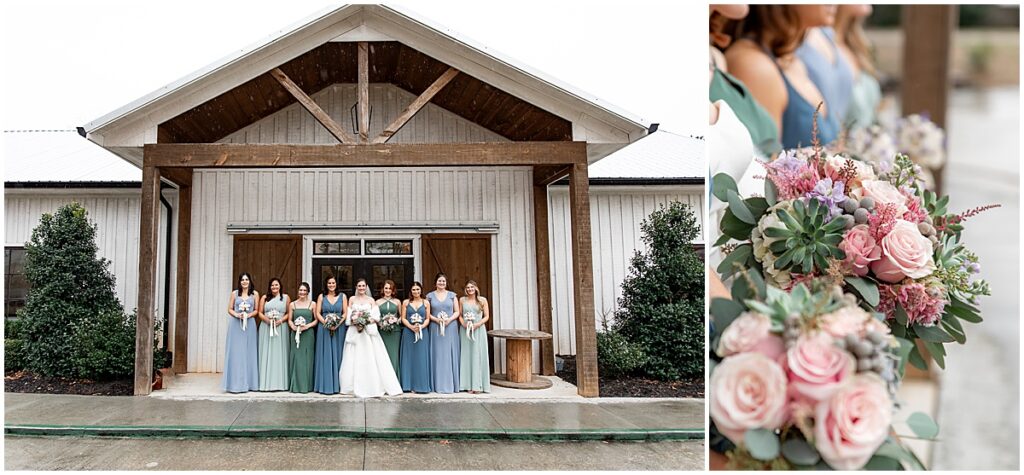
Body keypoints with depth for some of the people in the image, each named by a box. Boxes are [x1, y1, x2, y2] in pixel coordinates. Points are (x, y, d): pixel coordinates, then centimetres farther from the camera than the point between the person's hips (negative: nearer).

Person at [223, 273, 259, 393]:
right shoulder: (234, 293, 5)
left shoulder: (255, 294, 6)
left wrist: (248, 315, -13)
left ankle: (249, 383, 8)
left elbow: (257, 310, 6)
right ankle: (235, 383, 1)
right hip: (236, 325, 0)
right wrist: (237, 315, -13)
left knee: (248, 352, 2)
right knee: (235, 352, -2)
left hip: (249, 325, 0)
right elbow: (229, 309, 5)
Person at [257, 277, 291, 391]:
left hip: (281, 328, -1)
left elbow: (289, 313, 4)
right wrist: (267, 320, -12)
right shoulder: (264, 298, 10)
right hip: (266, 328, 1)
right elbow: (260, 313, 5)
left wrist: (281, 320, -12)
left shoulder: (286, 297, 8)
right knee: (267, 354, 0)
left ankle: (280, 382, 3)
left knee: (280, 354, -1)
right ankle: (266, 382, 3)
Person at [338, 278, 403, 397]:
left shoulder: (371, 300, 9)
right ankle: (356, 386, 5)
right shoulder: (352, 299, 11)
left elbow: (376, 317, 1)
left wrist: (366, 322, -14)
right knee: (355, 359, -1)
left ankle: (373, 386, -3)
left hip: (368, 331, -1)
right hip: (354, 331, 1)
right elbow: (348, 316, 7)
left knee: (370, 358, -6)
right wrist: (355, 322, -11)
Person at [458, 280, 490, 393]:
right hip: (465, 330, 2)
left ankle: (478, 385, 0)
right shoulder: (462, 300, 8)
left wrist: (477, 324, -13)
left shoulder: (482, 300, 3)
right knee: (466, 356, 0)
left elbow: (487, 316, 1)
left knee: (478, 356, -3)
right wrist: (463, 324, -11)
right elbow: (459, 315, 7)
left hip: (479, 330, -1)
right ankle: (469, 385, 4)